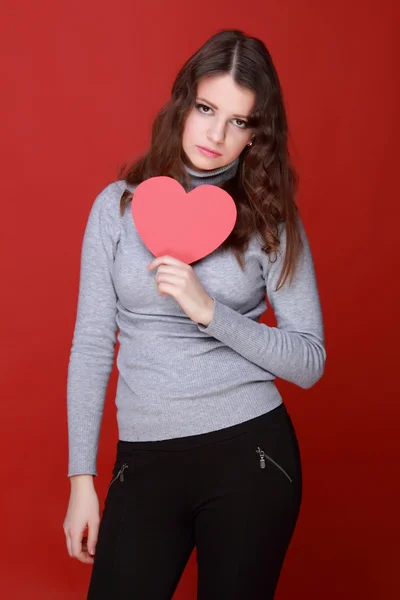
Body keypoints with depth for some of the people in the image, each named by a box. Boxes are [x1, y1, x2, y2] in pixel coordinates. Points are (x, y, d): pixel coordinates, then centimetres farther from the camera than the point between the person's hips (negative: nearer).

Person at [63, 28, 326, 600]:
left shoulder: (271, 219, 0)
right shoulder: (119, 205, 2)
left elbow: (310, 362, -4)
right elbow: (91, 346, 2)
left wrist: (209, 311, -17)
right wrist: (82, 478, 0)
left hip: (249, 451, -1)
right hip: (146, 460, 1)